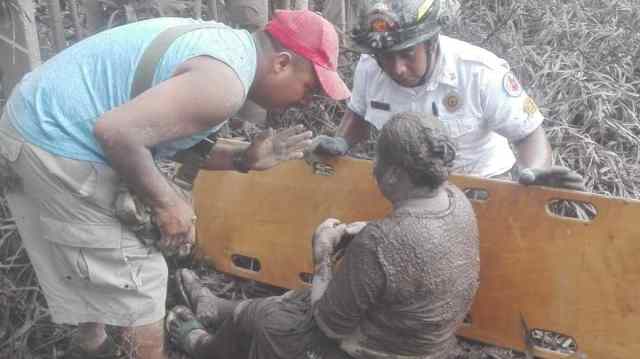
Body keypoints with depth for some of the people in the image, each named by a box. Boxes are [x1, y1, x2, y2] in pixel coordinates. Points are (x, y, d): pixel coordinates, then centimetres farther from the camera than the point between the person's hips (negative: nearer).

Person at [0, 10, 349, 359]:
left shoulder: (223, 41, 9)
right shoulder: (225, 82, -23)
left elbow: (175, 140, 12)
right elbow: (117, 132, -31)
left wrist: (244, 159, 2)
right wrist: (166, 203, -17)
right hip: (57, 143, -10)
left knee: (93, 264, 26)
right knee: (136, 275, 2)